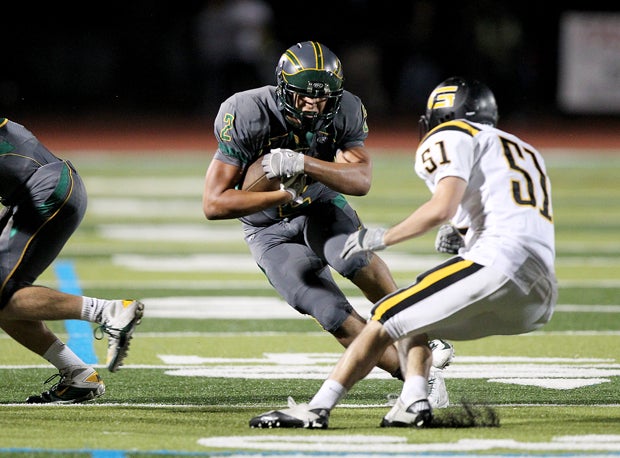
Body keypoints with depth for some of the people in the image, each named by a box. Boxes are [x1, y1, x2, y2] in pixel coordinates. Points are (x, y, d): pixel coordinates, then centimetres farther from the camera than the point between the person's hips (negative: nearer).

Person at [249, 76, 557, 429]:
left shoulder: (456, 138, 8)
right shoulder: (527, 152, 33)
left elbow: (443, 208, -10)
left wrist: (382, 238, 1)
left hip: (502, 266, -8)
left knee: (387, 320, 1)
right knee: (411, 324, 22)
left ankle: (317, 408, -5)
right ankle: (414, 403, 0)